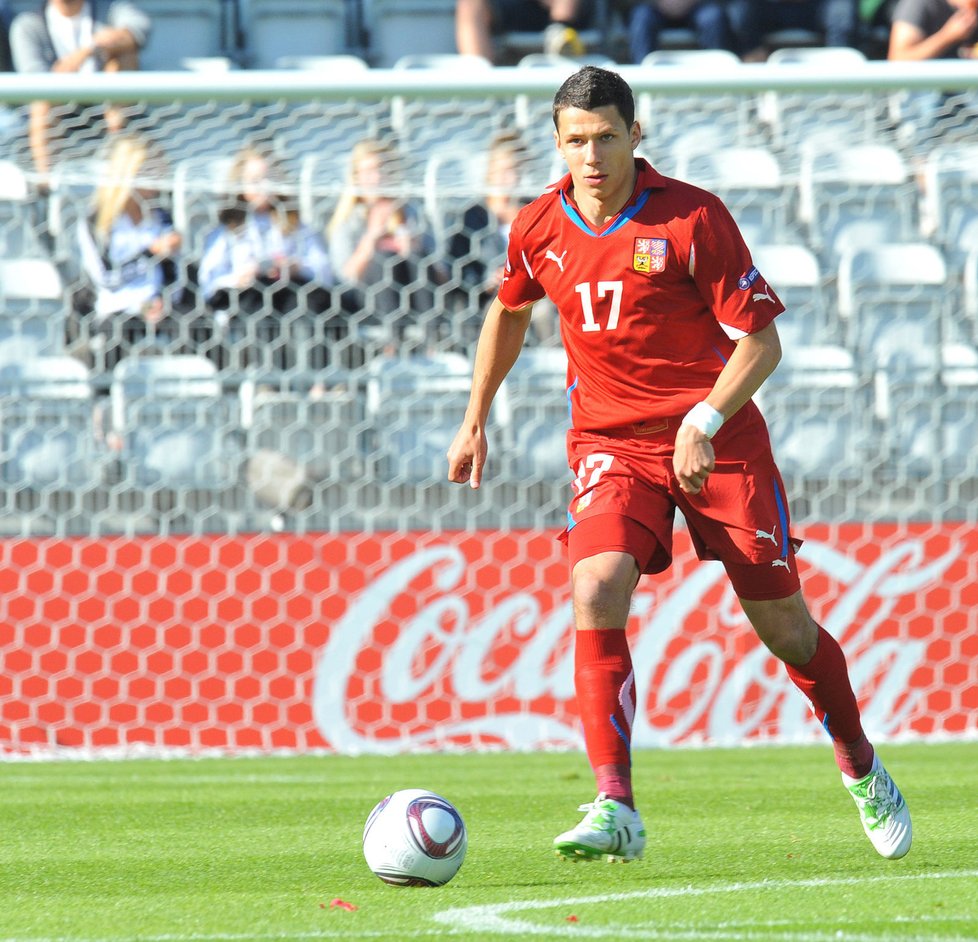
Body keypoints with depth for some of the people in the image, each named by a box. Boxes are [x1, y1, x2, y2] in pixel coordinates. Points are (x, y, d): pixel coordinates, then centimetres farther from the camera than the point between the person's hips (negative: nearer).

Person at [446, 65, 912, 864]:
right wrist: (476, 421, 20)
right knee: (596, 593, -24)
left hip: (719, 441, -2)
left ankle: (865, 776, 33)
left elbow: (760, 341, -12)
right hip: (611, 444, 2)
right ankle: (615, 811, -27)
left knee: (783, 624, 6)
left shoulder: (694, 218, -15)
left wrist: (703, 423, -23)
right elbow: (508, 314, 20)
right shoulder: (539, 229, -2)